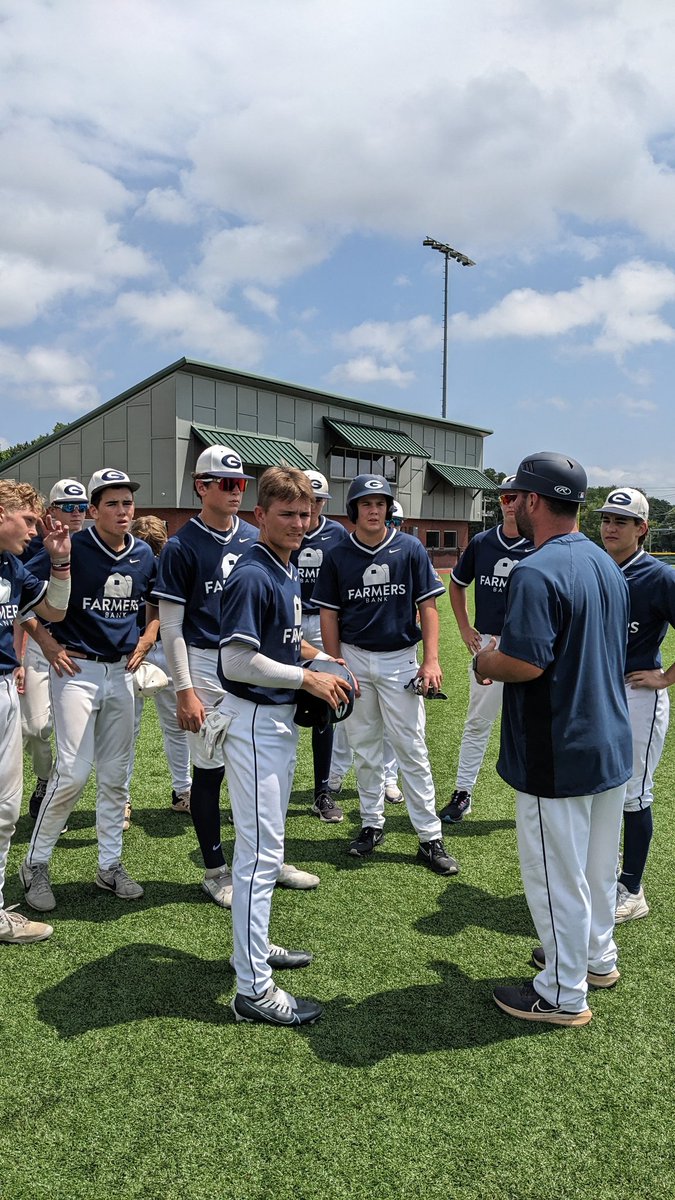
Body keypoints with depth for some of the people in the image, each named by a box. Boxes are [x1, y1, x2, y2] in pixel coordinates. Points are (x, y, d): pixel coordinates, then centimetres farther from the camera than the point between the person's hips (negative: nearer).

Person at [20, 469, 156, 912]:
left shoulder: (144, 555, 3)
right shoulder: (71, 549, -12)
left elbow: (157, 603, 20)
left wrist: (144, 643, 8)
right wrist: (50, 646, -10)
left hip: (122, 672, 5)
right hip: (76, 670, -5)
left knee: (115, 775, 10)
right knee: (73, 772, -8)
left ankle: (110, 864, 23)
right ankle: (36, 863, 11)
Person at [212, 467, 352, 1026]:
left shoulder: (289, 571, 10)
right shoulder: (252, 576, -20)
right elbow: (235, 662, -25)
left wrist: (323, 662, 6)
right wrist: (308, 678, -20)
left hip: (281, 718, 10)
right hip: (253, 721, -10)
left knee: (265, 846, 21)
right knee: (261, 852, -4)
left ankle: (256, 944, 38)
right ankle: (253, 988, 6)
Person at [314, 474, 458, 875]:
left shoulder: (410, 549, -3)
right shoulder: (338, 556, 1)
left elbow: (428, 607, -2)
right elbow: (329, 615, 4)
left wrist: (431, 660, -10)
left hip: (400, 659, -2)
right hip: (355, 660, 2)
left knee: (411, 748, -1)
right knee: (364, 747, 11)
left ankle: (431, 837, 6)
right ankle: (373, 824, 26)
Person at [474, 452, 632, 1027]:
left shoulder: (537, 572, -23)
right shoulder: (607, 564, 7)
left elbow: (525, 662, -30)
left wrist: (484, 662, -8)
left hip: (556, 757, -9)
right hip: (611, 743, 9)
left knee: (556, 874, 6)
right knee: (598, 864, 23)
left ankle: (564, 995, 21)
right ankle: (597, 956, 42)